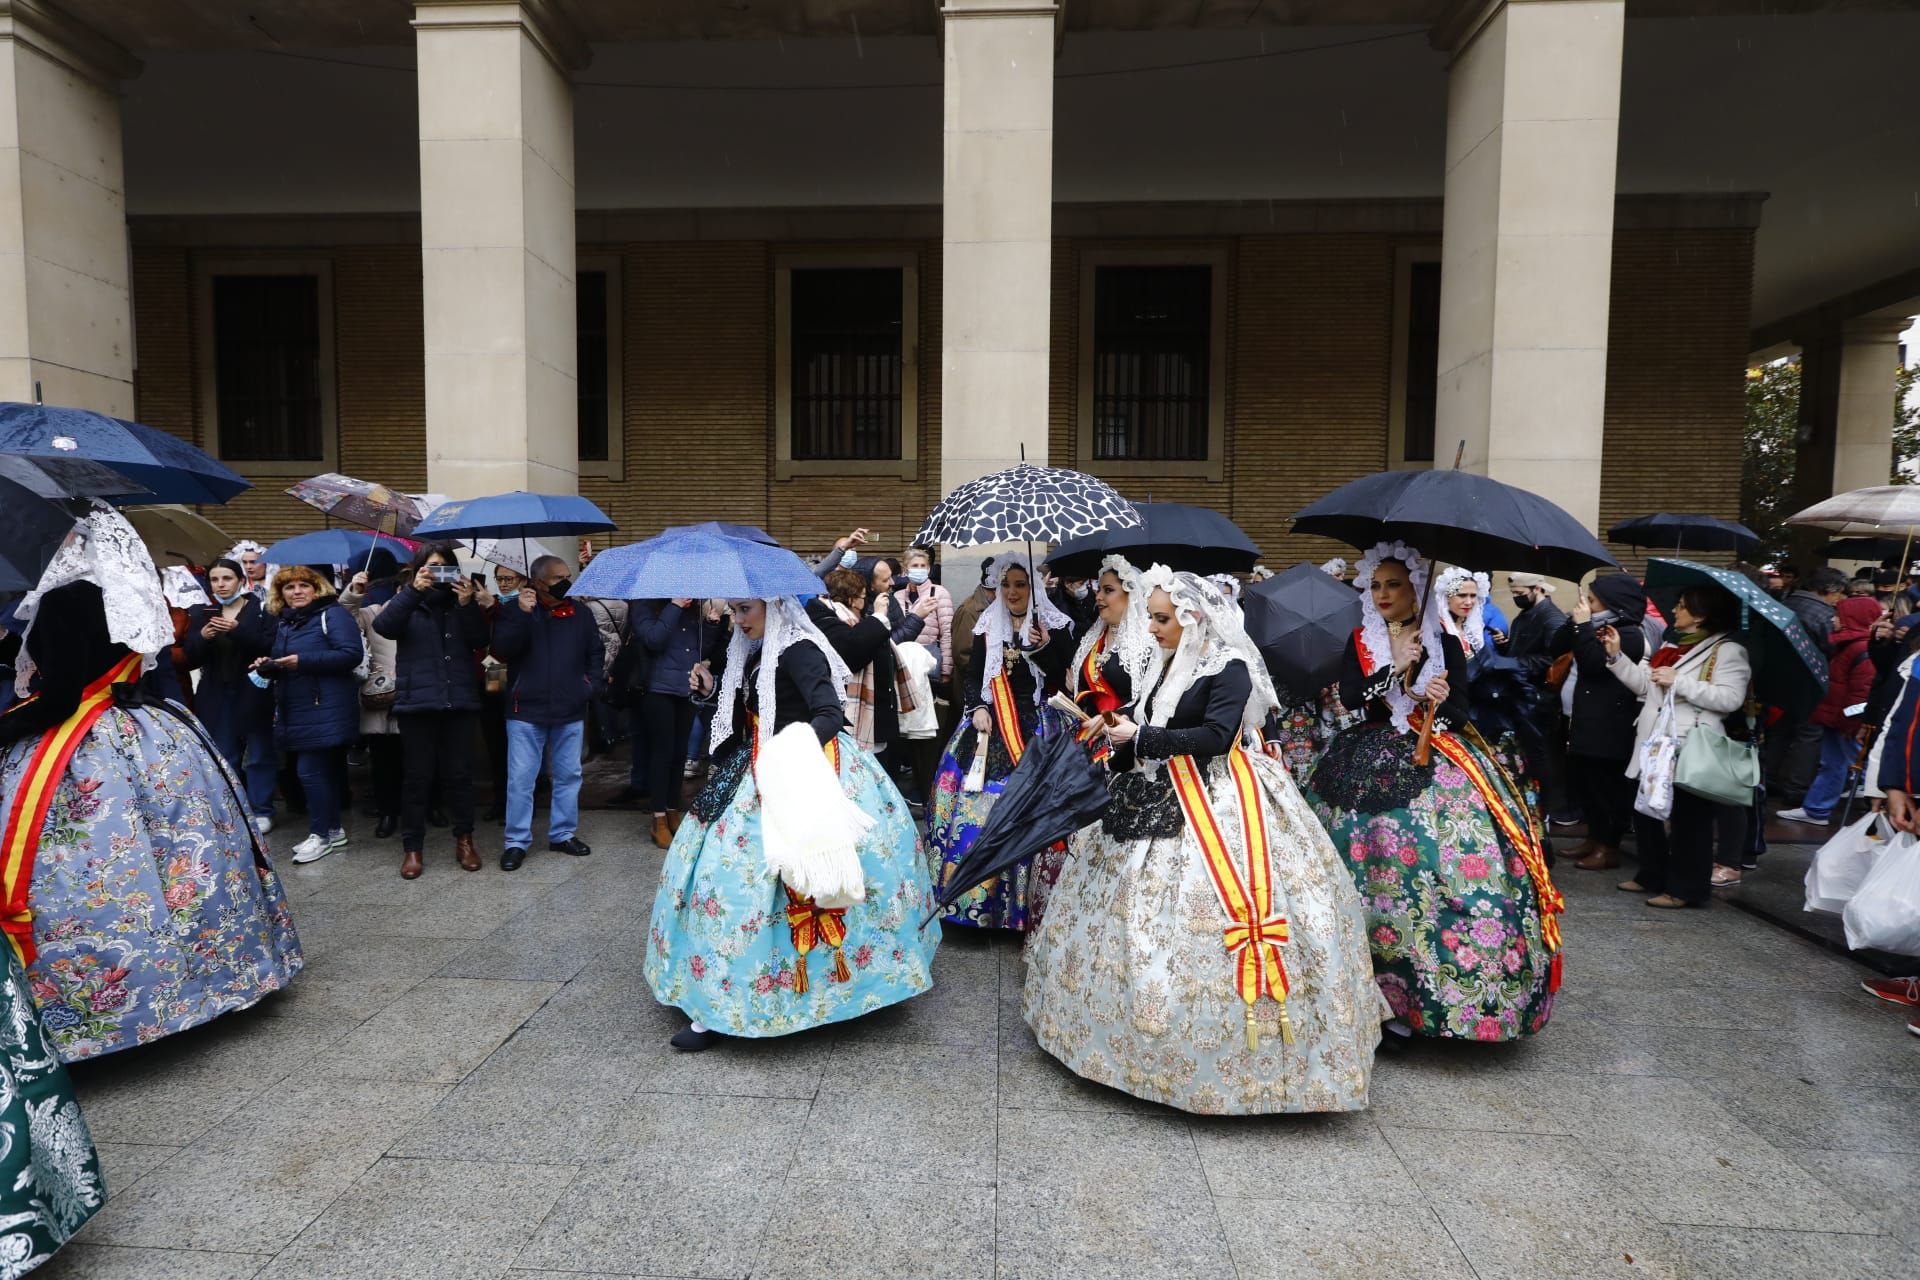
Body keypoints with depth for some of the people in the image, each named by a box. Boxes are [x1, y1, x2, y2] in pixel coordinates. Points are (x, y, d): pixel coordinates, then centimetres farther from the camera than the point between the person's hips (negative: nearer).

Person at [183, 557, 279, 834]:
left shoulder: (261, 610, -2)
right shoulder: (202, 613, 10)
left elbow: (271, 647, -15)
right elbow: (192, 657, 3)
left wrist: (238, 630, -24)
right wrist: (202, 637, -16)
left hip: (254, 693, -4)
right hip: (216, 696, 4)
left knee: (259, 755, 2)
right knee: (223, 758, 10)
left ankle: (261, 811, 10)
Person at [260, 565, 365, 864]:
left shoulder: (332, 614, -8)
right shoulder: (283, 622, 17)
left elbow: (351, 654, -19)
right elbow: (280, 662, 25)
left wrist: (302, 661, -22)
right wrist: (268, 665, 1)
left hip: (325, 710, -8)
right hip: (294, 711, 8)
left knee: (310, 771, -9)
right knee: (322, 770, 13)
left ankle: (321, 834, 3)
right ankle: (333, 830, 22)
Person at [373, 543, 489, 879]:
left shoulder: (462, 600, 10)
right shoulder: (408, 601, 6)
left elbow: (480, 641, -2)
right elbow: (384, 627, -14)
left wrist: (468, 604, -15)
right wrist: (414, 590, -21)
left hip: (460, 701, 1)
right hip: (417, 701, -1)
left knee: (459, 773, 6)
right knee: (417, 775, 3)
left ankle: (464, 839, 18)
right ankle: (412, 846, 12)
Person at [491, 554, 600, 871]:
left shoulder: (580, 613, 6)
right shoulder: (515, 609, -1)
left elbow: (596, 653, 13)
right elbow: (502, 650, -14)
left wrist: (590, 684, 1)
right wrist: (522, 615, -23)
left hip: (571, 712, 3)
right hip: (526, 710, -3)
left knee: (568, 776, 10)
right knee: (520, 779, -1)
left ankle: (563, 834, 23)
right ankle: (517, 842, 9)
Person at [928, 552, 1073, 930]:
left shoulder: (1055, 625, 2)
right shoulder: (988, 626, 12)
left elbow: (1065, 680, -3)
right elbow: (973, 675, 13)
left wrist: (1045, 648, -18)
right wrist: (978, 708, -3)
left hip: (1037, 726, -3)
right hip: (992, 722, 3)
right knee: (977, 796, -4)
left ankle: (1022, 899, 1)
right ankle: (974, 894, 9)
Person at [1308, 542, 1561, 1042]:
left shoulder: (1444, 643, 4)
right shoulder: (1360, 641, 9)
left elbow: (1460, 715, 1)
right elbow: (1349, 696, -4)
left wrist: (1442, 703, -20)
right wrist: (1394, 668, -12)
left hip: (1433, 765, -1)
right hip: (1369, 767, 2)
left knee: (1429, 869, -10)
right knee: (1371, 866, -3)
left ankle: (1417, 992, 3)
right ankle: (1376, 983, 10)